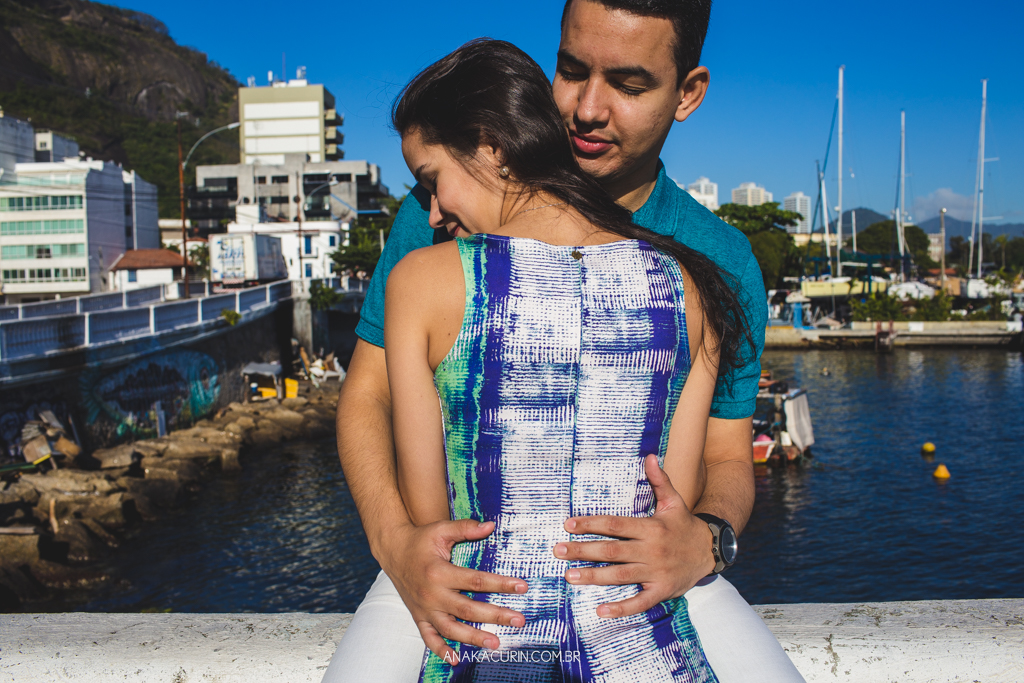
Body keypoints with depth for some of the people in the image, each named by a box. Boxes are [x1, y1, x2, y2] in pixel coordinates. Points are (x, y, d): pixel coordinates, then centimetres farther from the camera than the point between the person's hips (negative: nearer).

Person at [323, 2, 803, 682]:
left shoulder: (720, 261, -2)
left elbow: (727, 459, 1)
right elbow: (367, 398, -3)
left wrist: (703, 543, -22)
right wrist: (396, 541, -21)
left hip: (635, 559, 1)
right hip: (460, 552, 0)